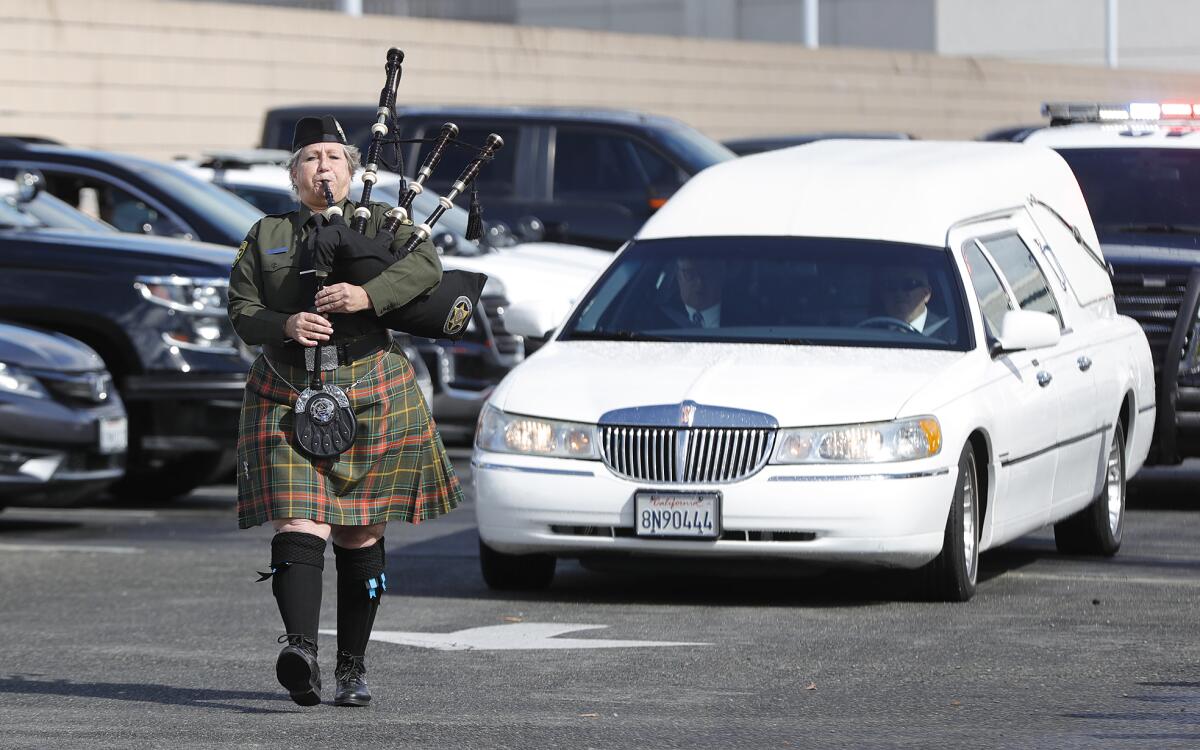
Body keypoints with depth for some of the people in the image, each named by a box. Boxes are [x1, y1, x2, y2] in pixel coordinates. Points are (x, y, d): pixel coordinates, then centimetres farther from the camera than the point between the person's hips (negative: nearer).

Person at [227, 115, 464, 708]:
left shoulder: (380, 222, 10)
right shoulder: (266, 236, 15)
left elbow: (426, 265, -8)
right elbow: (241, 311, 6)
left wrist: (367, 296, -24)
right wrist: (285, 326, -15)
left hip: (370, 395, 0)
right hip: (287, 398, 0)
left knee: (360, 533, 4)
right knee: (299, 524, -17)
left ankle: (353, 669, 13)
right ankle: (300, 648, -33)